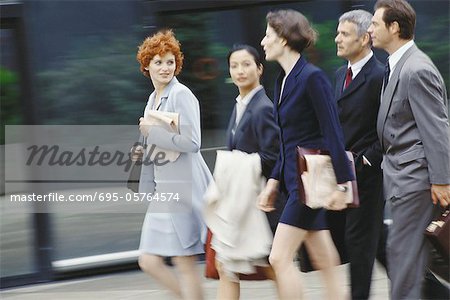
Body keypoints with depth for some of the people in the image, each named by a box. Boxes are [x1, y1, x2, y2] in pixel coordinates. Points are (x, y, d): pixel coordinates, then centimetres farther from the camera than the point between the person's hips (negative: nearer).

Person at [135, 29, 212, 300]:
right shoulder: (153, 98, 16)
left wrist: (152, 131, -13)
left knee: (185, 265, -5)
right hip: (163, 189, 9)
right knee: (149, 262, 6)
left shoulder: (182, 95, -10)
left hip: (184, 186, -9)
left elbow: (191, 142, -19)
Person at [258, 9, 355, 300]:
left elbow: (333, 133, -17)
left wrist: (341, 183, -20)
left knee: (280, 257, -12)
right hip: (295, 178, 9)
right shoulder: (285, 80, 14)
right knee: (324, 260, 9)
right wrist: (274, 181, 19)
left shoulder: (313, 78, -13)